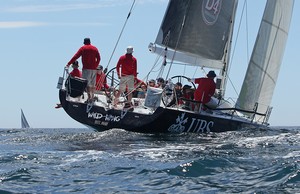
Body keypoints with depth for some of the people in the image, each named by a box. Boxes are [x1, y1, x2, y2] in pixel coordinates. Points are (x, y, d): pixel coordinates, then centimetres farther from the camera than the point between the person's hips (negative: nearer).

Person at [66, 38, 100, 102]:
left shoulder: (83, 48, 3)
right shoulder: (95, 48, 14)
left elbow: (75, 57, -3)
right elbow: (99, 58, 11)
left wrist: (68, 64, -3)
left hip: (86, 68, -5)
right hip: (94, 69, 5)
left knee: (87, 83, -9)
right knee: (92, 84, 11)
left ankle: (89, 97, -22)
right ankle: (92, 97, 12)